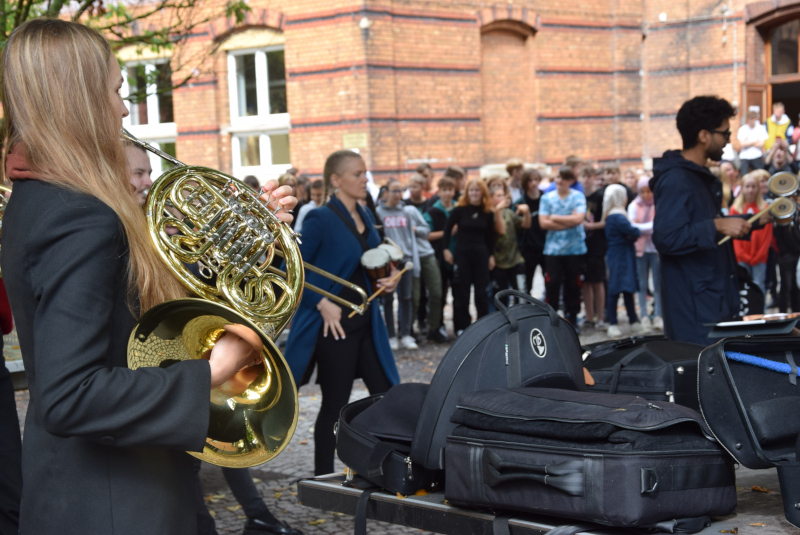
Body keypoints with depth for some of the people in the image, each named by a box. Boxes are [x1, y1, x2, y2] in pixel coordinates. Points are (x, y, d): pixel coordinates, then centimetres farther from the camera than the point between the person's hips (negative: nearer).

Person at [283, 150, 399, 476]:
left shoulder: (365, 217, 11)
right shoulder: (321, 219, -12)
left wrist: (388, 280, 3)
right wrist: (322, 304, -20)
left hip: (366, 323, 7)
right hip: (335, 324, -7)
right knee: (335, 404, 1)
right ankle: (323, 479, 14)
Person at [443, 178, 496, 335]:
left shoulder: (488, 213, 3)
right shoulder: (459, 209, -5)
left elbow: (490, 236, 11)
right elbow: (447, 229, 0)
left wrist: (491, 255, 8)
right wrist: (446, 249, -4)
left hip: (481, 254, 2)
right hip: (462, 253, -2)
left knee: (482, 292, 6)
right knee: (461, 292, 3)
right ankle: (461, 327, 10)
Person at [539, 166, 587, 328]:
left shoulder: (578, 197, 1)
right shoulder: (547, 198, 5)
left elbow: (579, 218, -12)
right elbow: (543, 223, -5)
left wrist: (555, 218, -6)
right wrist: (568, 222, -8)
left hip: (575, 249, 0)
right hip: (553, 249, 0)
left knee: (572, 285, 5)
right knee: (552, 284, -4)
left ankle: (571, 318, 17)